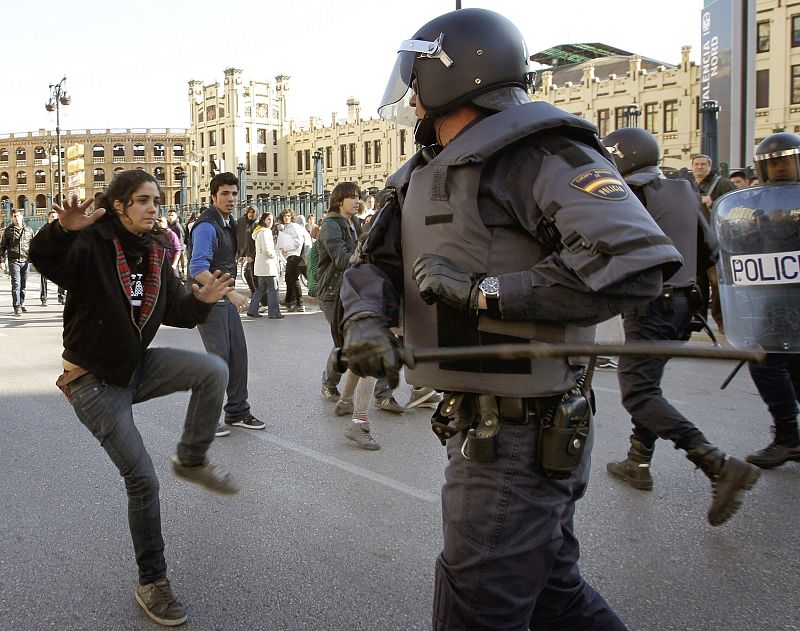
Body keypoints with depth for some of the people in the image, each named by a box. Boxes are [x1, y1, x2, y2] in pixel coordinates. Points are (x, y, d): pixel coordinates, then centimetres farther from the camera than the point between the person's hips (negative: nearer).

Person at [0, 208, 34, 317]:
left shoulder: (28, 230, 10)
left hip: (25, 260, 3)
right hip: (13, 260, -2)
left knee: (23, 284, 8)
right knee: (16, 284, -11)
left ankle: (21, 304, 20)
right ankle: (17, 307, -14)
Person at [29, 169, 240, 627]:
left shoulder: (155, 255, 5)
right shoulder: (91, 245, -15)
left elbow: (177, 311, 8)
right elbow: (43, 259, -34)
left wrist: (203, 300, -13)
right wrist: (63, 230, -54)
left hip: (137, 365, 6)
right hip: (94, 382, -6)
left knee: (214, 370, -19)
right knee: (142, 479, -6)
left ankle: (193, 460, 2)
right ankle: (152, 583, 13)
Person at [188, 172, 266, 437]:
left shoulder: (229, 223, 12)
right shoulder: (207, 226, -18)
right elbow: (198, 270, -27)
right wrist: (230, 292, -32)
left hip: (226, 299, 9)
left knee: (238, 353, 11)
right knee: (219, 357, -8)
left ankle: (237, 412, 22)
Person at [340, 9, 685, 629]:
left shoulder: (539, 154, -17)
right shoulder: (425, 174, 13)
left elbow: (634, 263, -30)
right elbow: (375, 262, 10)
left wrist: (480, 291, -26)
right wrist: (366, 318, -13)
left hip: (517, 435, -9)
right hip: (481, 427, 9)